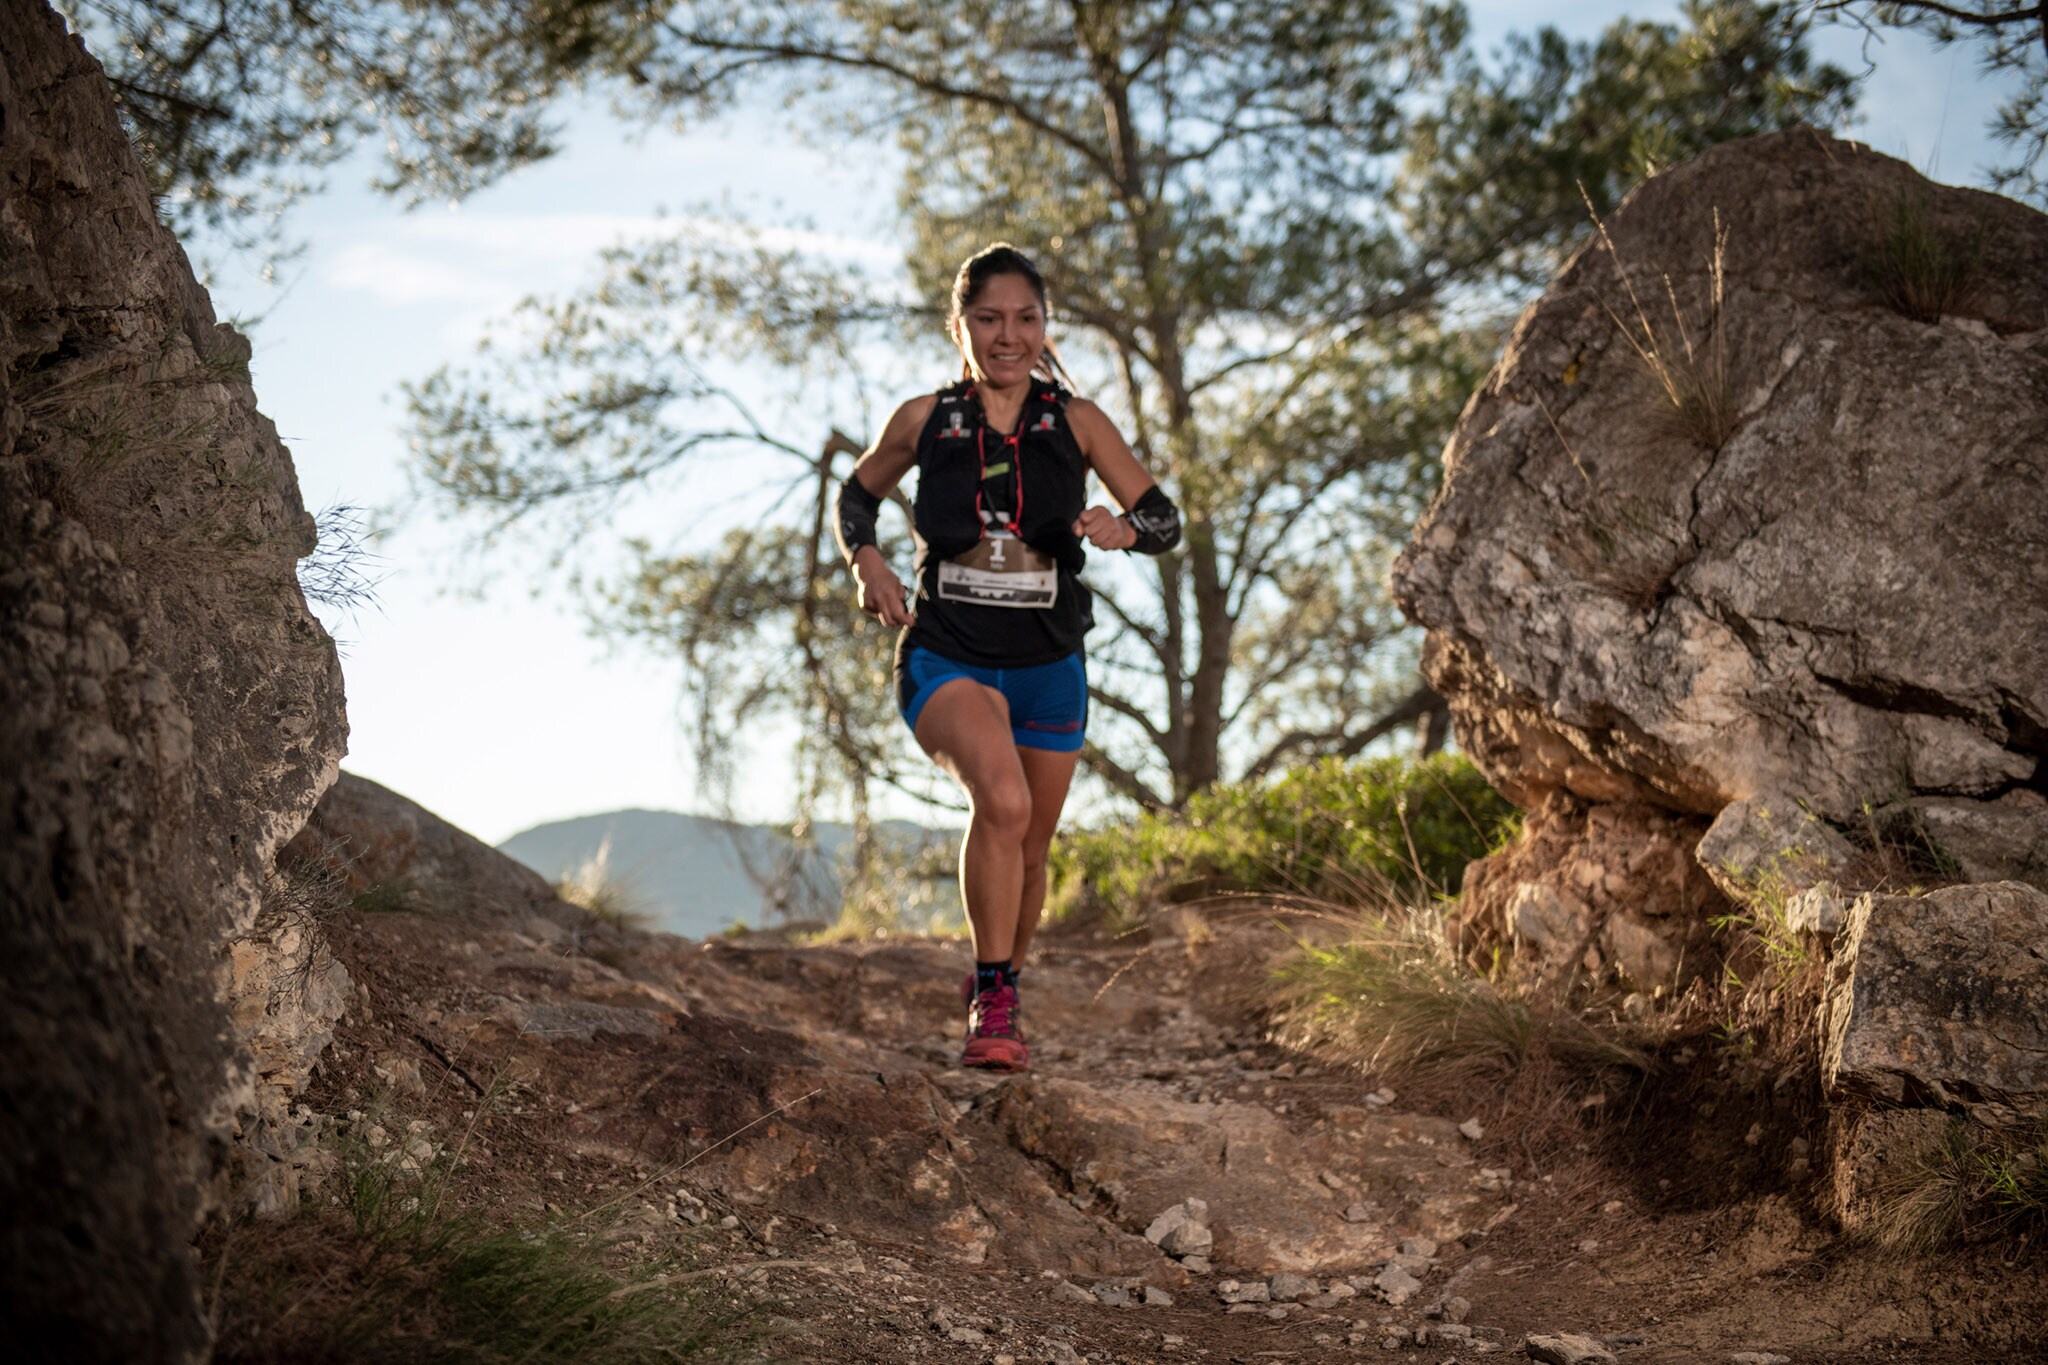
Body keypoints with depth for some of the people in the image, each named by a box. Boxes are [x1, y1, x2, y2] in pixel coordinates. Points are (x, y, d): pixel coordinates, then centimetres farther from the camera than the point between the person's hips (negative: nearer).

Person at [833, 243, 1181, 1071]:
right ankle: (994, 1003, -18)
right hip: (946, 657, -2)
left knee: (1027, 855, 14)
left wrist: (1122, 528, -21)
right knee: (1003, 801, -30)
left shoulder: (1076, 423, -1)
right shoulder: (924, 421, -1)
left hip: (1047, 668, 3)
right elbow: (858, 492, 16)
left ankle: (995, 991, 42)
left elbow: (1166, 521, 2)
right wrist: (865, 560, -3)